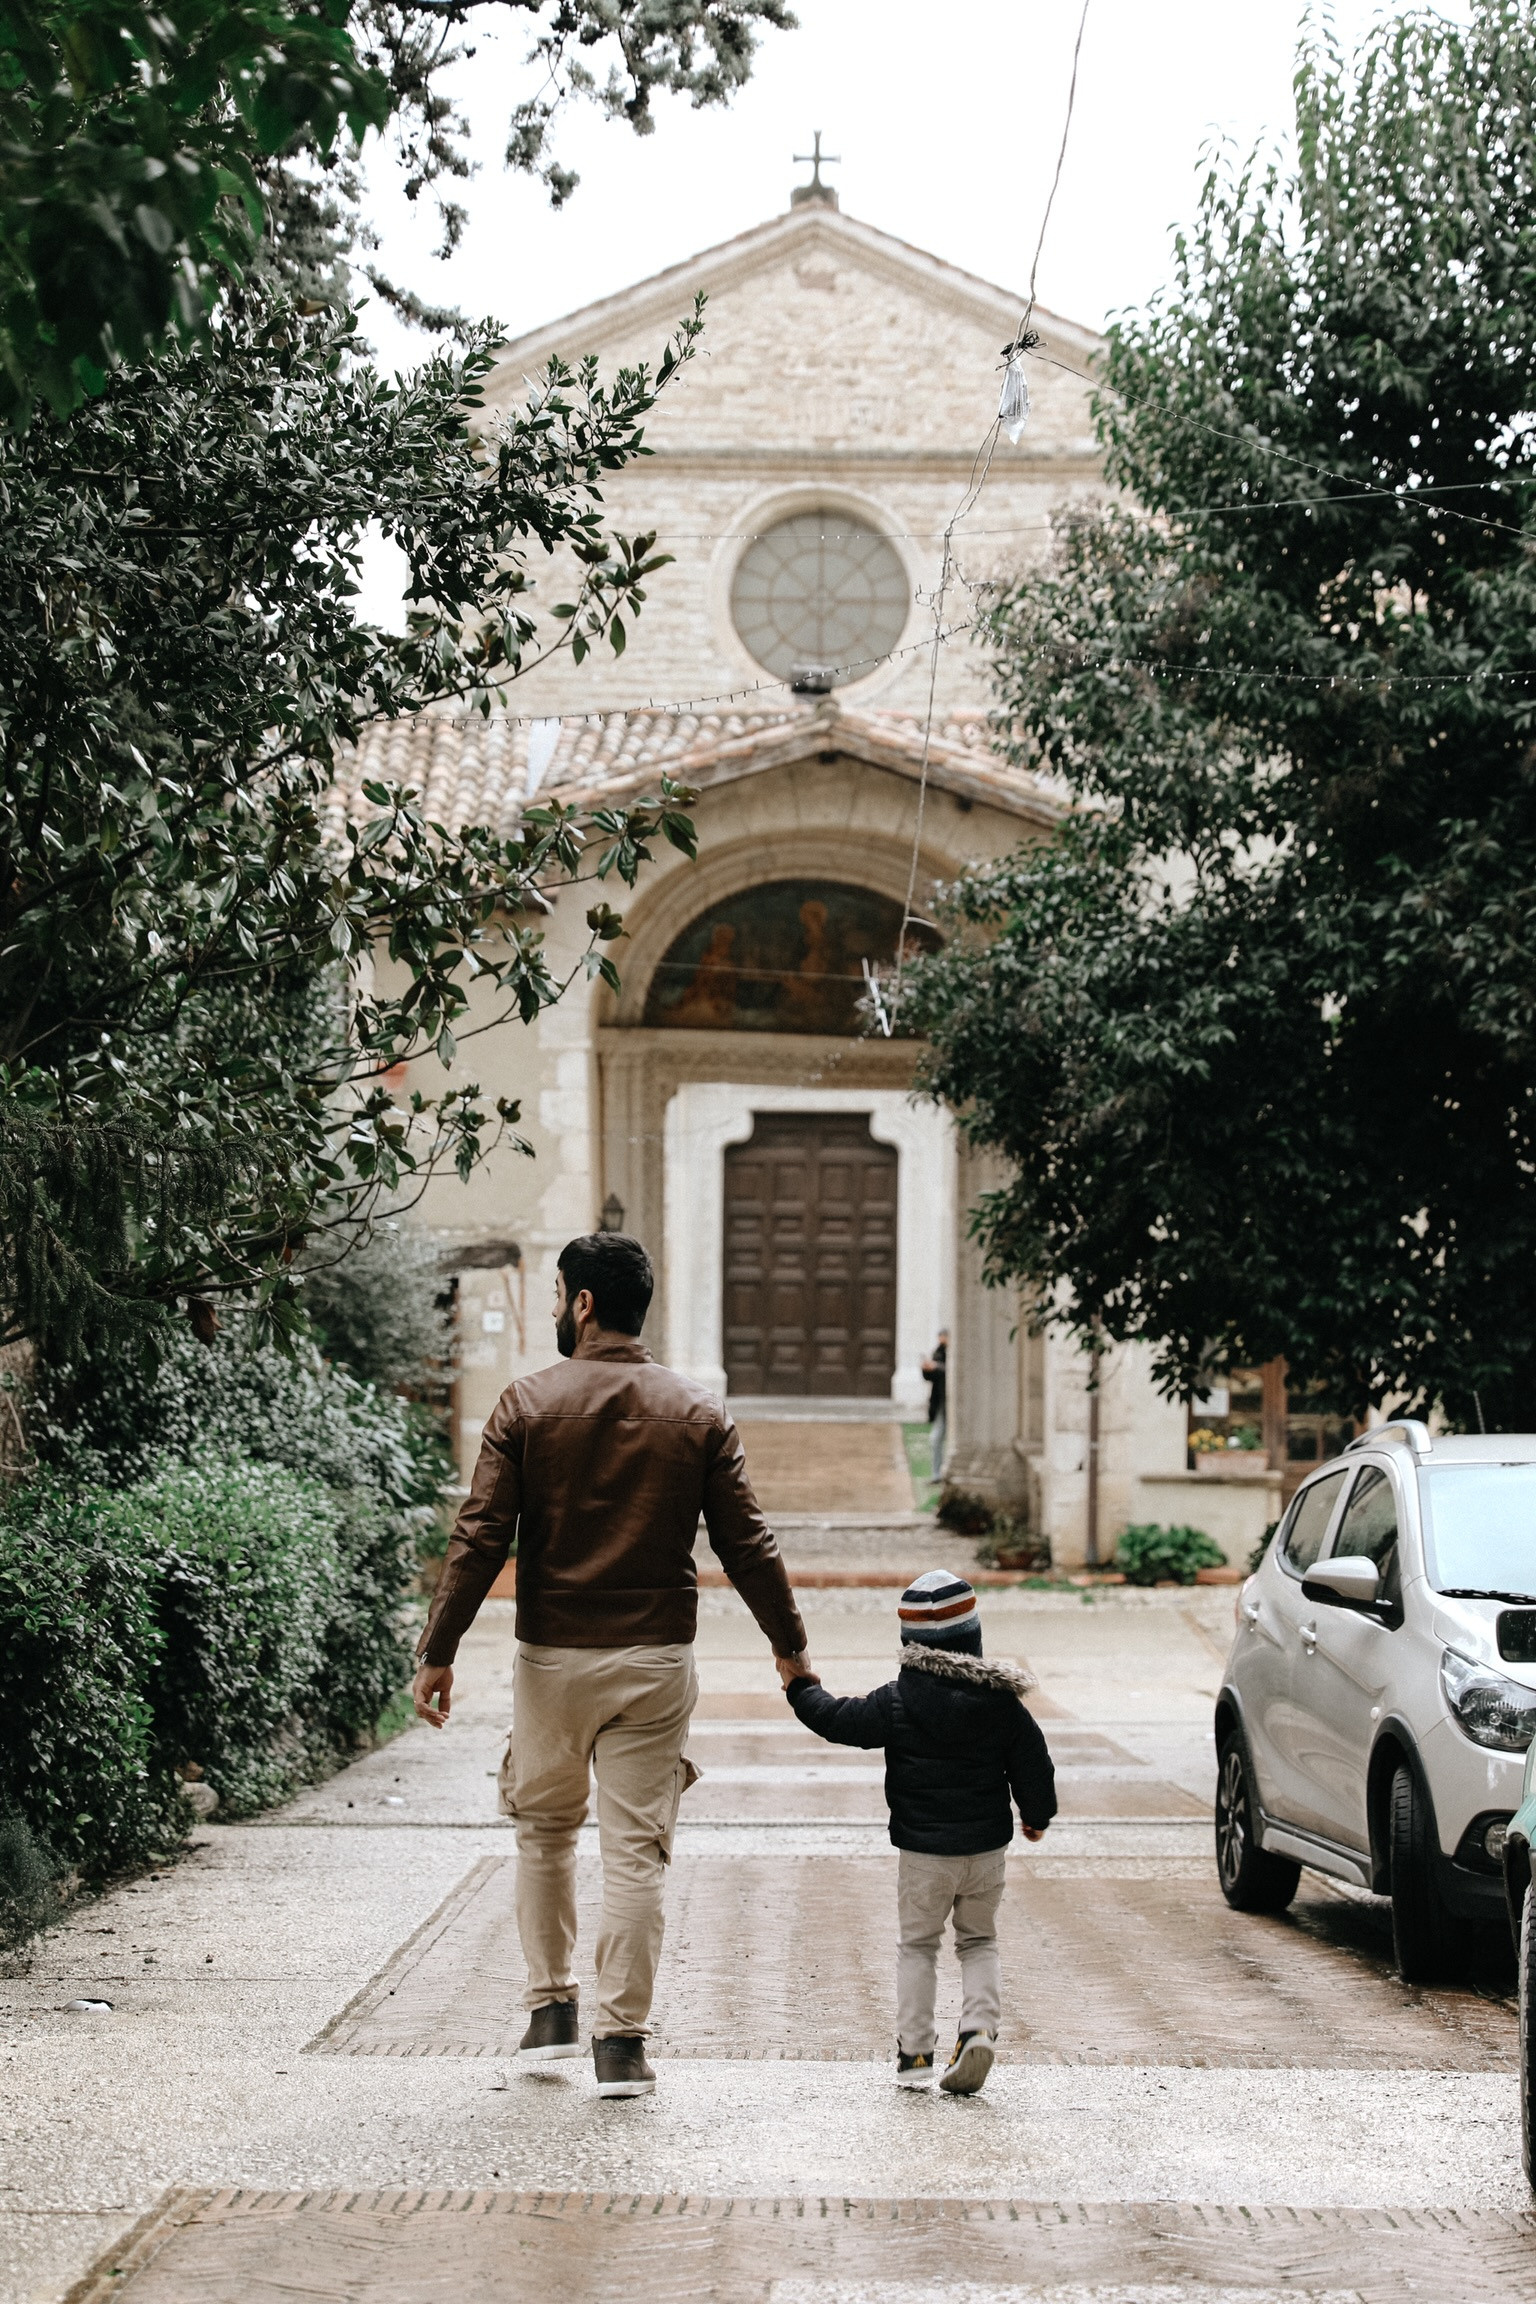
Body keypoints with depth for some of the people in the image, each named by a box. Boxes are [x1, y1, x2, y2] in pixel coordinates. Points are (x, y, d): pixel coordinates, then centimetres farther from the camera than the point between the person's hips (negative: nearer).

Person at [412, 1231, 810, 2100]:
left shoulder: (530, 1404, -4)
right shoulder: (698, 1415, 0)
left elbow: (481, 1538, -8)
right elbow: (747, 1544, 0)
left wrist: (440, 1652, -4)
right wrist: (791, 1645, 11)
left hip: (552, 1655, 0)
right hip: (656, 1661, 1)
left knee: (545, 1830, 19)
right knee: (637, 1849, 3)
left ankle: (552, 2007, 22)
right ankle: (622, 2042, 3)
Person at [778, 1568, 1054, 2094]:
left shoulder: (897, 1702, -11)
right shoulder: (1001, 1700, -5)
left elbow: (837, 1720, -2)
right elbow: (1033, 1763, 3)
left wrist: (801, 1688, 16)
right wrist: (1037, 1816, 21)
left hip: (923, 1853, -2)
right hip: (987, 1848, 2)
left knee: (917, 1946, 12)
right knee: (979, 1942, 17)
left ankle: (914, 2054, 9)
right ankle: (980, 2027, -4)